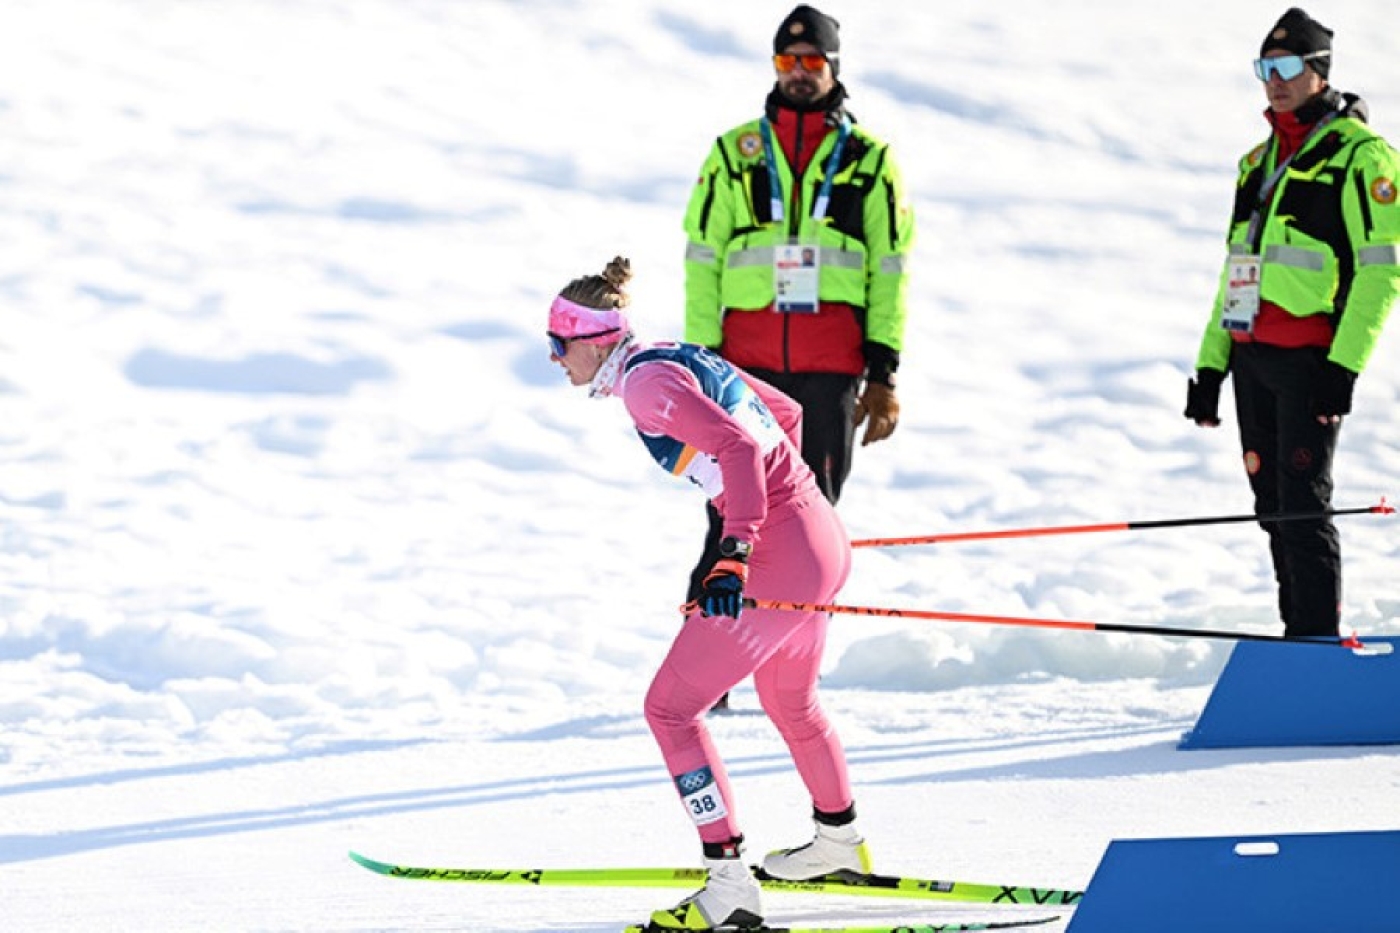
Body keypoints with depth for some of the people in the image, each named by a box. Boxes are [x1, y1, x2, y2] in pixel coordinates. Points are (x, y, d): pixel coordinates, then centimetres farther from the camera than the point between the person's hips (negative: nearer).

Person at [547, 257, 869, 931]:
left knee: (670, 708, -6)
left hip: (780, 560, -10)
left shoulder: (646, 383, -14)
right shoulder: (680, 358, 14)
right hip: (820, 539, 10)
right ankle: (839, 842, 51)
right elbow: (785, 414, 23)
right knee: (788, 702, 31)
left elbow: (737, 446, -26)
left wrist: (733, 557, -33)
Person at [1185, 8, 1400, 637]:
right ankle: (1299, 635, 15)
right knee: (1273, 506, 9)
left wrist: (1344, 365, -19)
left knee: (1302, 505, -11)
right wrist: (1209, 365, 17)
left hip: (1309, 360, -8)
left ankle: (1318, 644, -8)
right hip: (1250, 355, 8)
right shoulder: (1259, 162, 19)